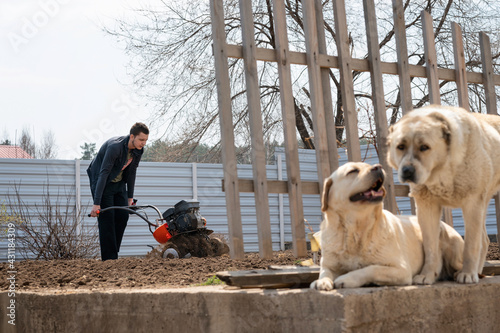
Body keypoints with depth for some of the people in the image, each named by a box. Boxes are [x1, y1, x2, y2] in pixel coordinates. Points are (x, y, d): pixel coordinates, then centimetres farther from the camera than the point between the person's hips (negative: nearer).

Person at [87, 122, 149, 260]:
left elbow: (131, 172, 4)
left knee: (123, 216, 0)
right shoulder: (115, 147, -32)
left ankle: (114, 254, 10)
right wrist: (96, 203, -35)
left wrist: (130, 197, 5)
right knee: (106, 219, -11)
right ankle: (109, 258, -9)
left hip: (119, 183, 7)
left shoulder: (138, 150, -9)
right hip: (102, 182, -7)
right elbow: (103, 174, -32)